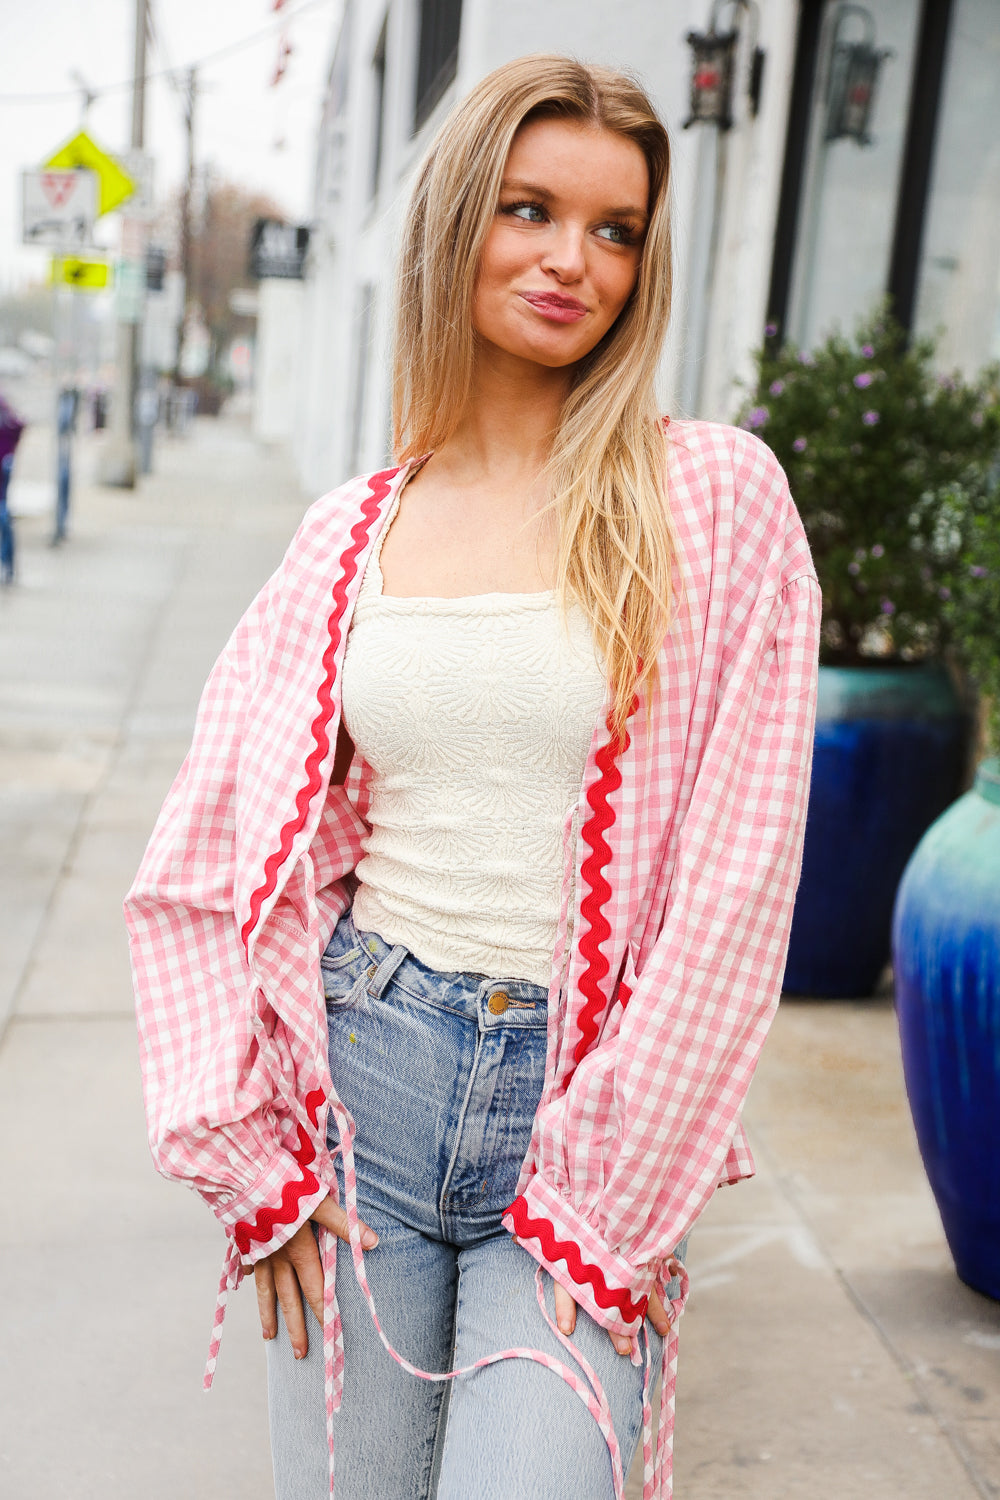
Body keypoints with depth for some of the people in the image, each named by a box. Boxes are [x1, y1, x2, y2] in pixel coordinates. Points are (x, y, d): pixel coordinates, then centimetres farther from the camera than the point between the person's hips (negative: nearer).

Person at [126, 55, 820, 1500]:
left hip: (594, 1106, -2)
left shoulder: (715, 499, -4)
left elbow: (734, 879, -7)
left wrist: (612, 1191, -7)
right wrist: (249, 1152, 0)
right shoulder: (353, 534, 4)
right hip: (360, 1069, 2)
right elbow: (219, 863, 7)